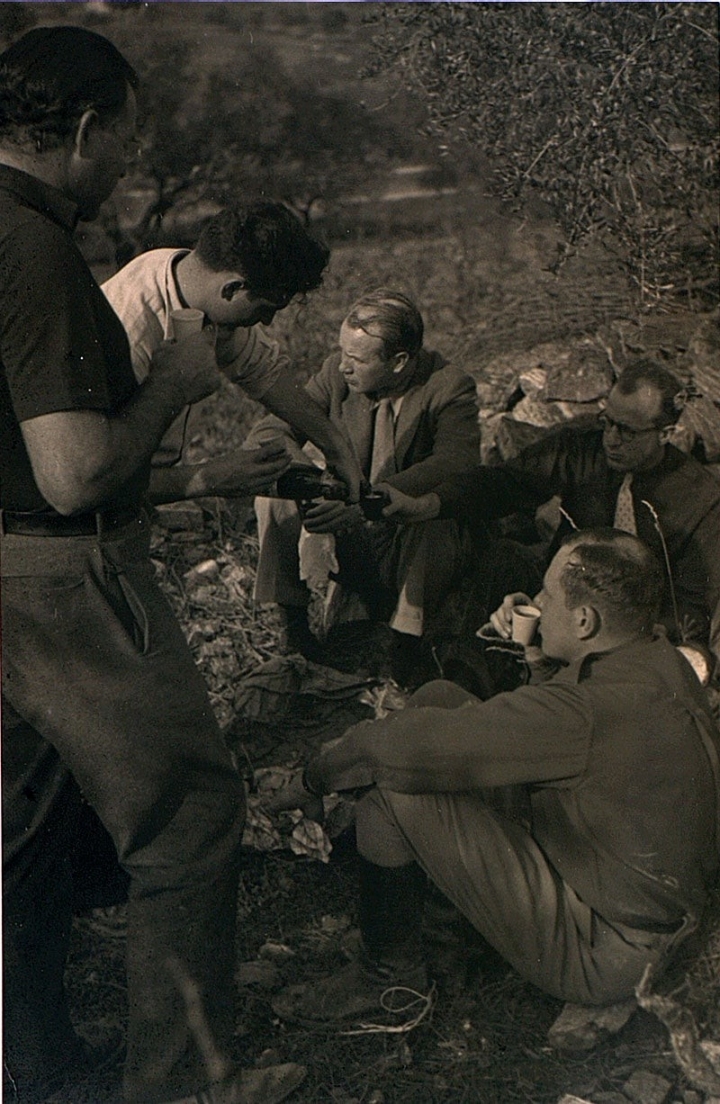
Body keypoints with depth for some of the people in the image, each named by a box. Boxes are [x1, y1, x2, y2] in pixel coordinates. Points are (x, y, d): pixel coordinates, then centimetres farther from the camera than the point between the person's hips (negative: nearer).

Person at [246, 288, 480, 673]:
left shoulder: (450, 389, -15)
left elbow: (457, 465, -33)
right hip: (345, 542, 3)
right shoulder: (338, 371, -5)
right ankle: (293, 624, -10)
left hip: (413, 548, -3)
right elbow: (267, 432, -6)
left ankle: (405, 640, -20)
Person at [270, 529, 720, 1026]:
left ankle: (389, 974, 5)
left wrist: (315, 774, -14)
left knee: (394, 790, -20)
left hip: (600, 954, -9)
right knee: (438, 697, 3)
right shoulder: (656, 658, -5)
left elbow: (410, 745, -30)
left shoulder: (591, 711, -35)